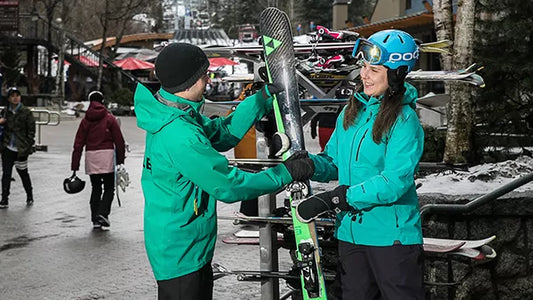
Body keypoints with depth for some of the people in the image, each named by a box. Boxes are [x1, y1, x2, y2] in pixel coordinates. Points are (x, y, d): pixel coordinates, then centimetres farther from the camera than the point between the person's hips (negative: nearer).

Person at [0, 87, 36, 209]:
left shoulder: (26, 112, -4)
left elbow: (31, 130, -4)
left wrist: (28, 145, -10)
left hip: (21, 150, -3)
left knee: (23, 173, 8)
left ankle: (29, 197, 27)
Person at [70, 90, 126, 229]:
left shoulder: (85, 120, 9)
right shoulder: (109, 118, 3)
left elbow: (78, 144, 6)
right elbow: (119, 141, -1)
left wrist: (75, 166, 7)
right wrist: (120, 159, 7)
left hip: (91, 156, 3)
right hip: (107, 155, -2)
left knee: (95, 188, 12)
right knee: (109, 188, 6)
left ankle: (95, 219, 10)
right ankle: (103, 213, -13)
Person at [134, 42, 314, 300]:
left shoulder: (169, 115, 3)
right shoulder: (180, 137, -28)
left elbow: (222, 133, 13)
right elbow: (228, 186, -23)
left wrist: (263, 98, 9)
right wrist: (285, 173, -13)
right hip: (180, 257, -10)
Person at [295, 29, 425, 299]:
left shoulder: (404, 120, -14)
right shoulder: (352, 110, 7)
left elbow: (395, 182, -23)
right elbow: (333, 163, 11)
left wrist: (332, 199, -25)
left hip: (391, 235, -7)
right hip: (350, 232, 7)